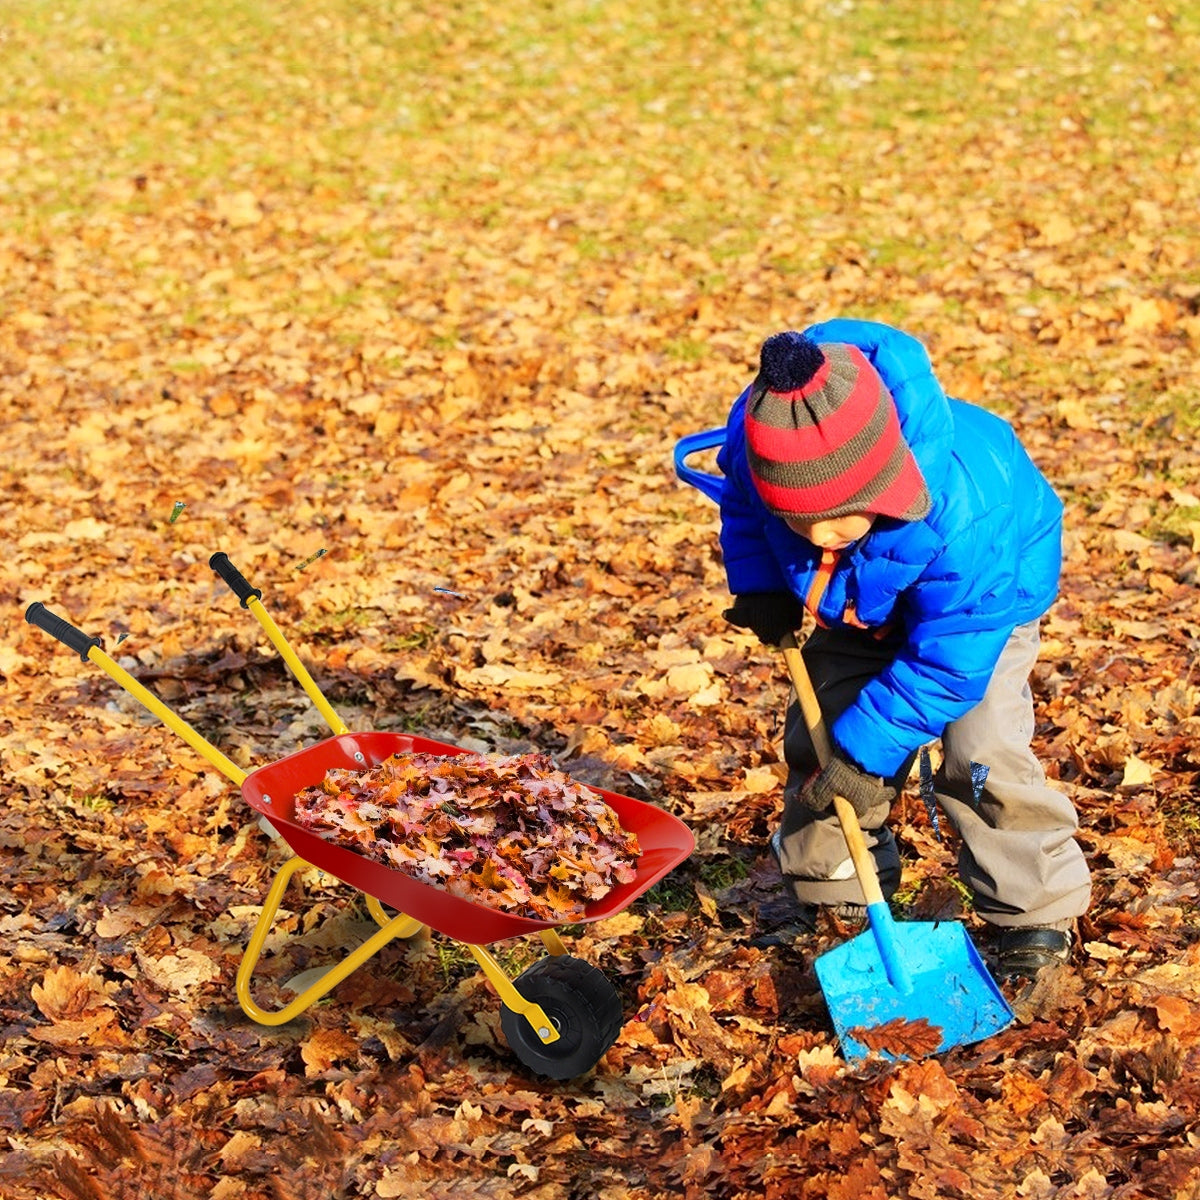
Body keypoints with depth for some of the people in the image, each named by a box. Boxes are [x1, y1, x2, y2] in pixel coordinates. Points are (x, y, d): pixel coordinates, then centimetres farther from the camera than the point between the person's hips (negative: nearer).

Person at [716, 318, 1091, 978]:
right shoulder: (763, 441, -35)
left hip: (984, 595, -5)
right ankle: (828, 891, 21)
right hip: (856, 603, 5)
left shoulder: (964, 519, -48)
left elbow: (945, 661, -36)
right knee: (816, 732, 2)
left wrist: (866, 750, -32)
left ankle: (1036, 911, 0)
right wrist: (758, 585, -14)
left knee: (977, 750, -17)